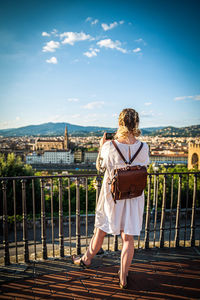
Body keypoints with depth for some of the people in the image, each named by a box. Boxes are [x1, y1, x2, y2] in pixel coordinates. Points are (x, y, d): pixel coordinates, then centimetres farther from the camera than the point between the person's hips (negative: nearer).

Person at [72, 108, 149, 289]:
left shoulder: (110, 146, -18)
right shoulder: (143, 147, -11)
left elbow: (100, 166, -2)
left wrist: (102, 146, 9)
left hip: (112, 196, -1)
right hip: (134, 197, 2)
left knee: (101, 231, 20)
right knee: (128, 238, 13)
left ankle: (87, 260, 46)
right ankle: (123, 278, 28)